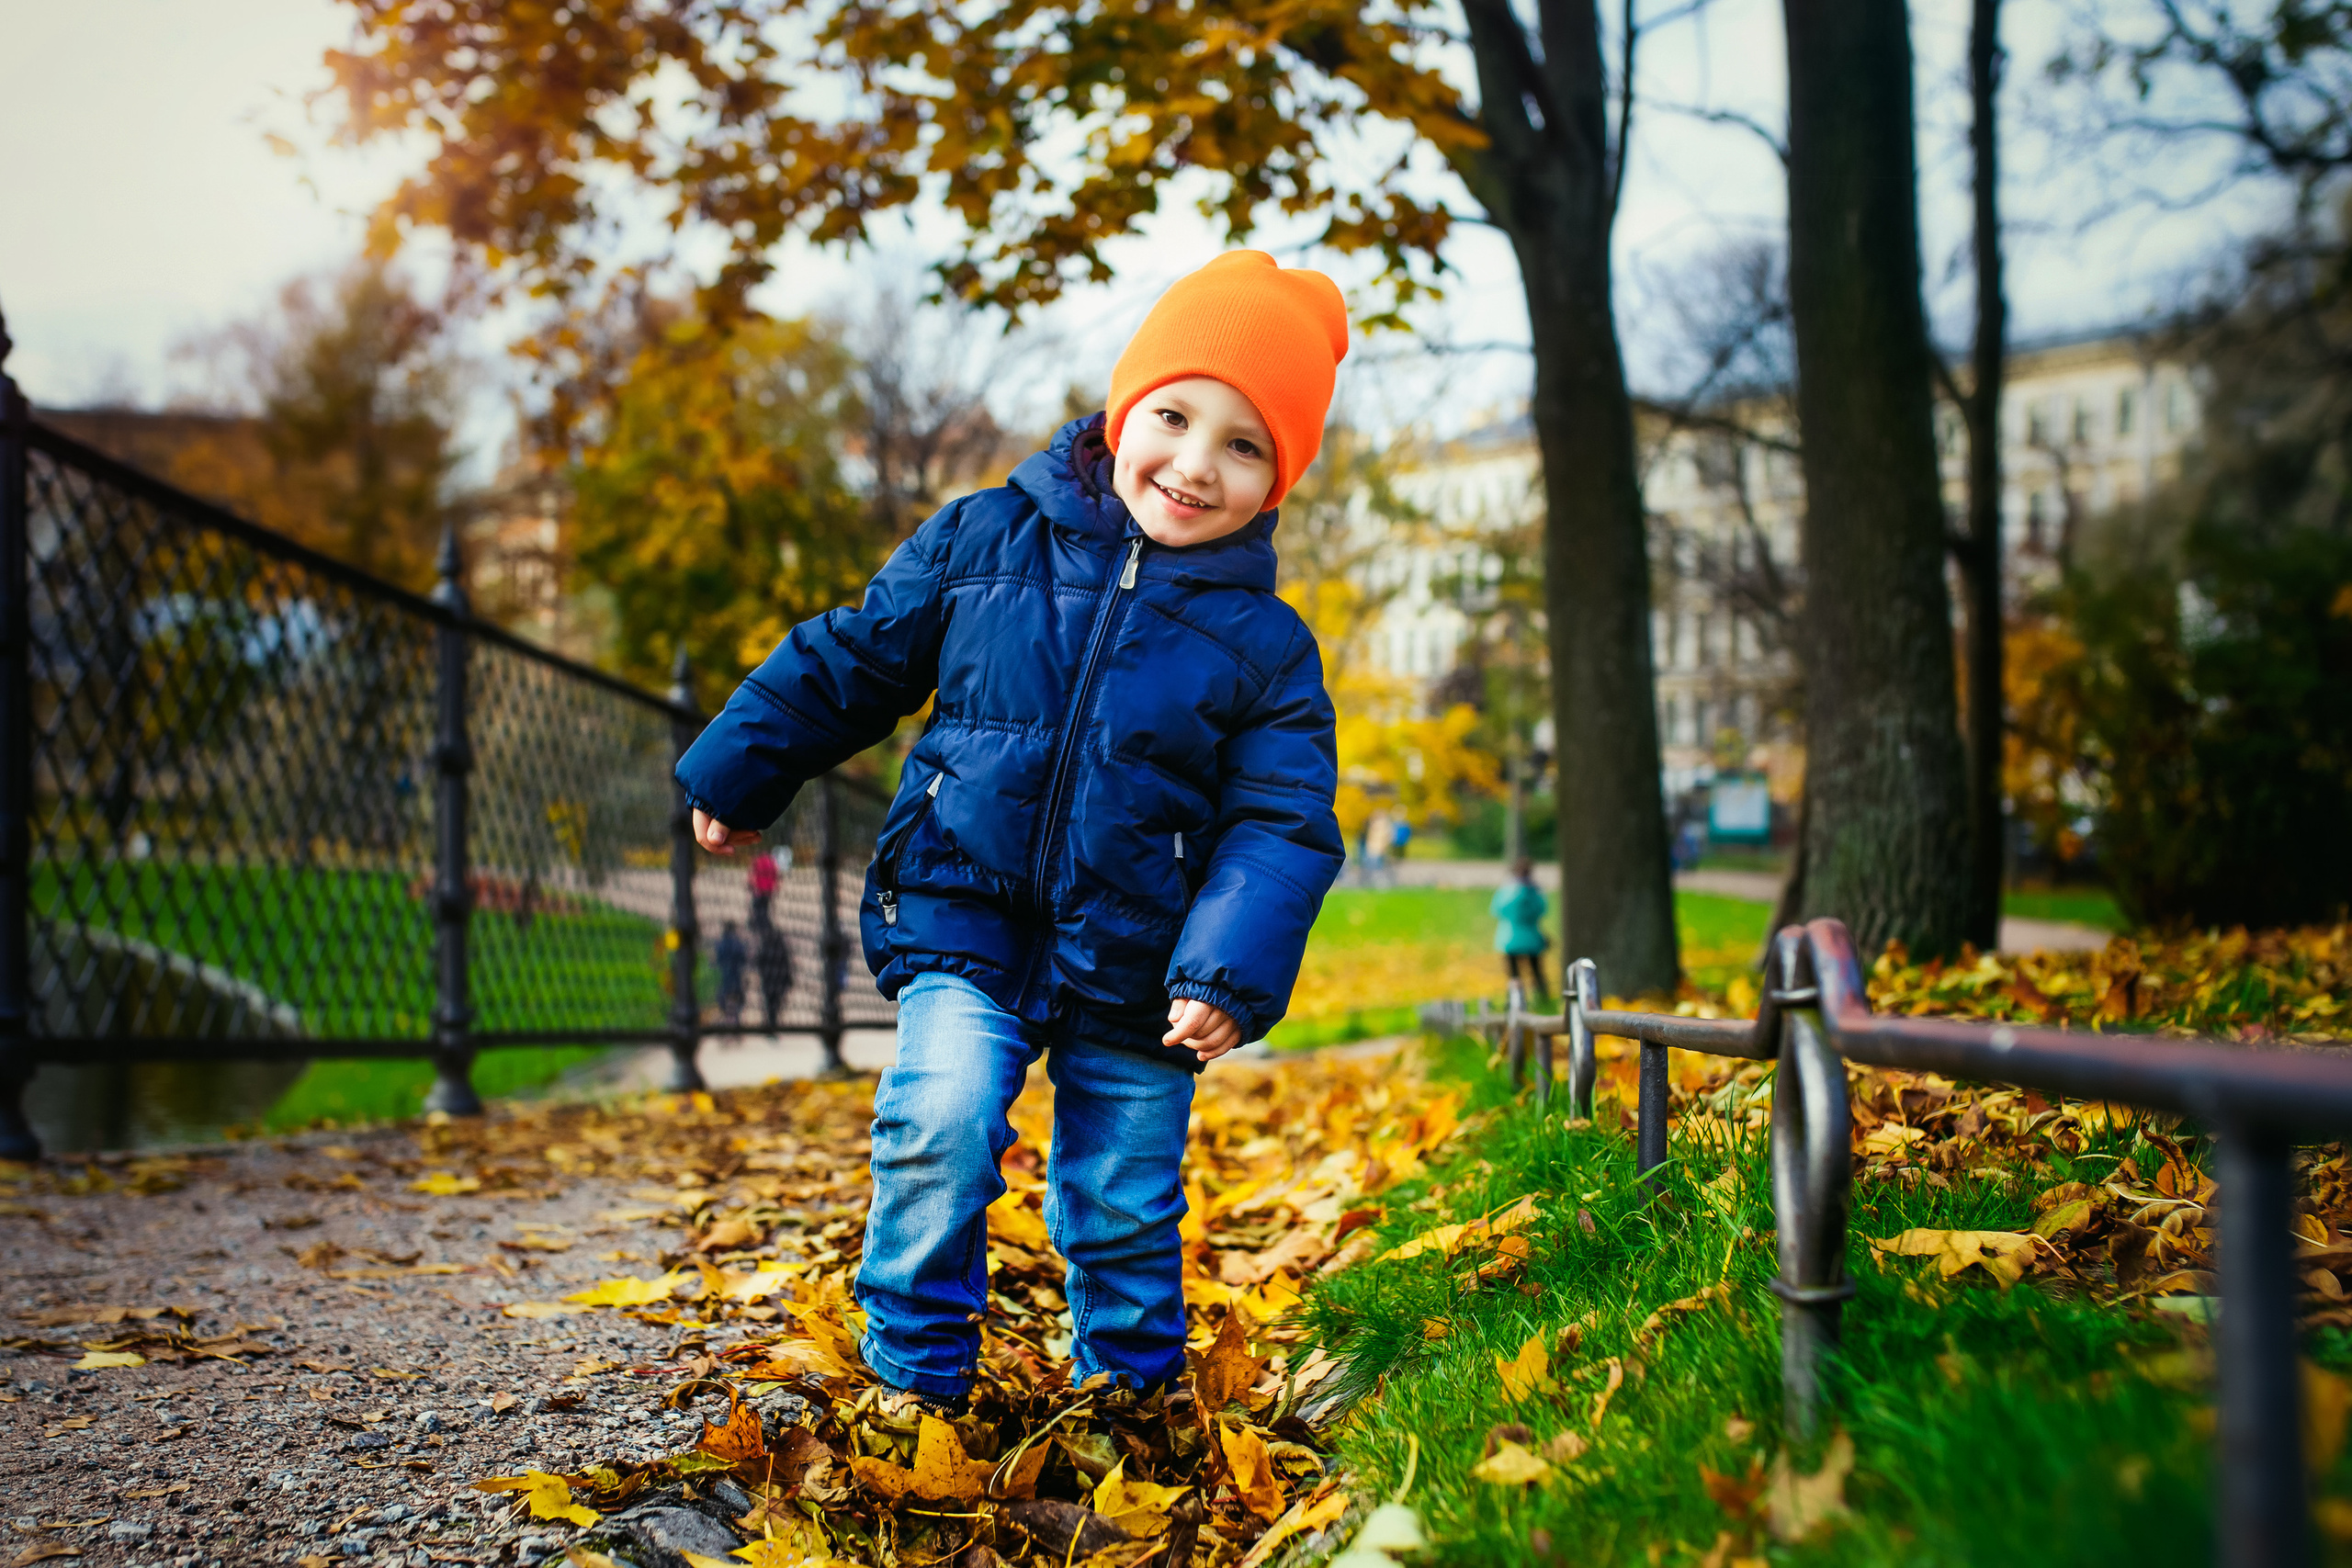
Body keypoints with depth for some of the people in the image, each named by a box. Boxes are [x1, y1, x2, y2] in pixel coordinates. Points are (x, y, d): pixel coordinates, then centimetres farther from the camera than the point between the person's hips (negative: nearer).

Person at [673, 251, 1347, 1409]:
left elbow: (1282, 825, -4)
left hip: (1129, 970, 1)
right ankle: (916, 1372, -3)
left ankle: (1127, 1384, 33)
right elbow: (852, 660, 11)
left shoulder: (1266, 647, -1)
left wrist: (1231, 975, -17)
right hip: (963, 929, -1)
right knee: (939, 1123, -21)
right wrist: (739, 772, 15)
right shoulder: (984, 541, -1)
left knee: (1124, 1204, 9)